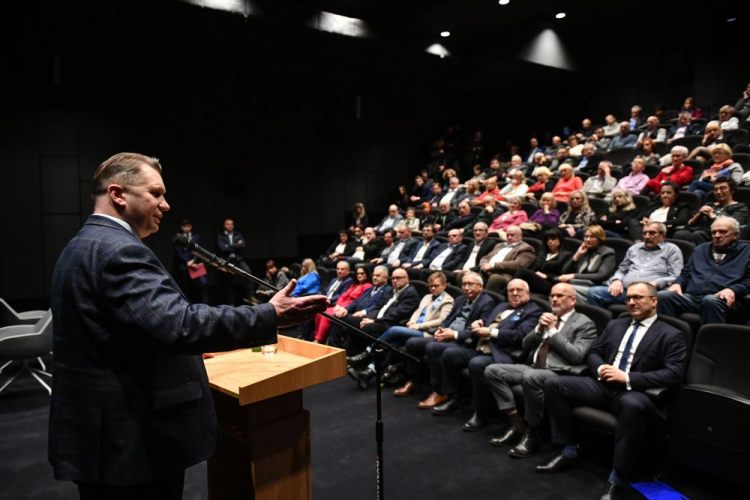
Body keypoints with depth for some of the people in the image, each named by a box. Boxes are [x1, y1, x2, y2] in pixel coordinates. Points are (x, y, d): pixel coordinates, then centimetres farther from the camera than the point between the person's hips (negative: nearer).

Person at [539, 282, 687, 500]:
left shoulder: (671, 335, 3)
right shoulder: (615, 325, 20)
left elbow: (674, 374, -10)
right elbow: (593, 353, 22)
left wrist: (627, 377, -18)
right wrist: (600, 368, -4)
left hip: (634, 392, -5)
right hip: (603, 385, 6)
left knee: (633, 405, -42)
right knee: (553, 384, -12)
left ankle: (618, 478, -26)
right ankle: (569, 451, -3)